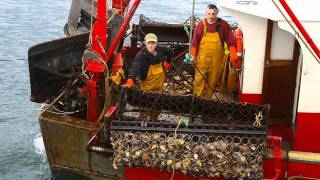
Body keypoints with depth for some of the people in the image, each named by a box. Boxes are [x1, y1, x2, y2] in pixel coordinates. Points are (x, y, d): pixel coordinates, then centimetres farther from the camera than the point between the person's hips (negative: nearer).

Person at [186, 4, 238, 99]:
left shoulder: (223, 25, -2)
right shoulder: (201, 24, 0)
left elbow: (230, 41, -1)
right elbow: (195, 42, 3)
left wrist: (233, 56, -6)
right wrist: (193, 55, -1)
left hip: (216, 59, 0)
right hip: (202, 58, 0)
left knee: (213, 81, 8)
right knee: (199, 79, -4)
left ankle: (208, 99, 21)